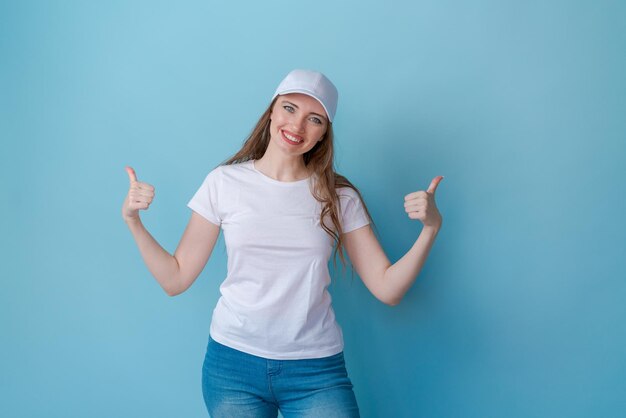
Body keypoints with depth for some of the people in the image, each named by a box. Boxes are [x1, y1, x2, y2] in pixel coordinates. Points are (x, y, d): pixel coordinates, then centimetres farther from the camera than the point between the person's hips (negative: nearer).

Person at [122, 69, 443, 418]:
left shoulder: (339, 197, -1)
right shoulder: (224, 182, -2)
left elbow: (388, 289, -4)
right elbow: (176, 279, 0)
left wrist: (431, 228, -16)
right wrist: (133, 221, -11)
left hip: (317, 368, 1)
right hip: (234, 361, 0)